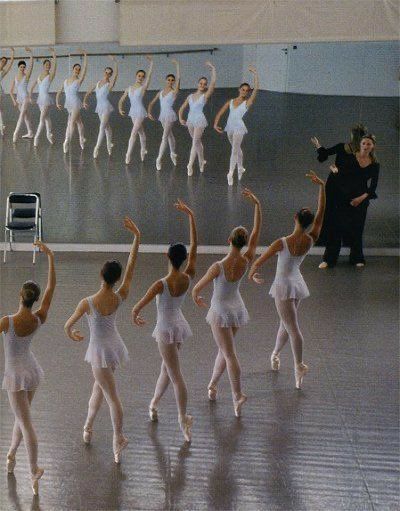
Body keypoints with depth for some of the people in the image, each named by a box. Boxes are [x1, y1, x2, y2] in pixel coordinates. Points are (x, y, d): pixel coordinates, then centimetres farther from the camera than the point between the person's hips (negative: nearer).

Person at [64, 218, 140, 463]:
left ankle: (120, 439, 18)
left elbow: (68, 326, -10)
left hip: (100, 352, -5)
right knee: (99, 387, 24)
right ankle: (88, 428, 39)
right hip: (115, 346, 5)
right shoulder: (120, 297, -17)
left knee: (113, 397, 6)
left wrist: (71, 334, 14)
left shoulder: (88, 303, -26)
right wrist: (137, 236, -13)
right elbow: (132, 265, -13)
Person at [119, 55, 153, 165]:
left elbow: (149, 75, -19)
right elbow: (121, 100, 12)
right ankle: (143, 150, 34)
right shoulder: (129, 88, 6)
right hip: (133, 111, 6)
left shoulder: (143, 87, -8)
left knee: (133, 133, -12)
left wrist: (151, 62, -25)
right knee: (140, 132, 19)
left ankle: (128, 155, -12)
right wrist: (120, 108, -5)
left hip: (140, 112, -6)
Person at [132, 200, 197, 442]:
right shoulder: (188, 277, -15)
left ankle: (184, 420, 9)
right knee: (167, 367, 23)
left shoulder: (161, 284, -28)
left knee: (176, 375, 2)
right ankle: (154, 405, 43)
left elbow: (138, 307, -19)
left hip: (166, 329, -6)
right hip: (179, 324, 6)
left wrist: (135, 316, 5)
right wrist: (190, 215, -13)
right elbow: (195, 244, -12)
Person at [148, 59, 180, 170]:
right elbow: (152, 102, 13)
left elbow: (178, 78, -19)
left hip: (170, 115, -6)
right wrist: (149, 112, 0)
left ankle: (159, 159, -12)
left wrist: (177, 65, -20)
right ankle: (173, 154, 36)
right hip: (162, 115, 6)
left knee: (165, 137, -12)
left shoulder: (174, 91, -7)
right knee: (169, 135, 21)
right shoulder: (161, 92, 8)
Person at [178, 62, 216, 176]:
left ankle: (190, 165, -12)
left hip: (200, 120, -5)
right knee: (197, 142, 16)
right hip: (190, 120, 5)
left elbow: (213, 82, -13)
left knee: (195, 142, -11)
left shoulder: (205, 95, -3)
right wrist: (180, 118, -1)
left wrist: (213, 69, -9)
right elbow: (182, 108, 13)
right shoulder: (190, 96, 9)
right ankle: (201, 161, 30)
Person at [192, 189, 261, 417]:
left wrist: (196, 298, 7)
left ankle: (238, 395, -1)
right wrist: (257, 204, -14)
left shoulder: (218, 267, -26)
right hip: (238, 308, 5)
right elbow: (257, 231, -11)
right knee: (224, 349, 20)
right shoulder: (247, 261, -15)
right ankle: (213, 385, 34)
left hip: (221, 311, -5)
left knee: (230, 354, 0)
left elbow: (197, 289, -16)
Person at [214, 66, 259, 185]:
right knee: (237, 149, 21)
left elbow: (256, 89, -14)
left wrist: (255, 74, -16)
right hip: (230, 127, 5)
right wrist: (216, 124, -5)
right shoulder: (231, 102, 9)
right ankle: (240, 168, 38)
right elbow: (220, 113, 8)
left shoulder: (247, 102, -3)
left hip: (239, 128, -5)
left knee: (235, 150, -14)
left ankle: (230, 173, -17)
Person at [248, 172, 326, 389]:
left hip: (284, 286, -6)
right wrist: (322, 186, -11)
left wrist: (252, 274, 5)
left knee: (292, 327, -2)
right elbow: (321, 211, -8)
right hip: (297, 283, 6)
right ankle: (276, 354, 40)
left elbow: (258, 262, -16)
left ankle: (299, 366, 0)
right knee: (286, 322, 22)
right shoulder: (310, 240, -12)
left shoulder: (282, 243, -24)